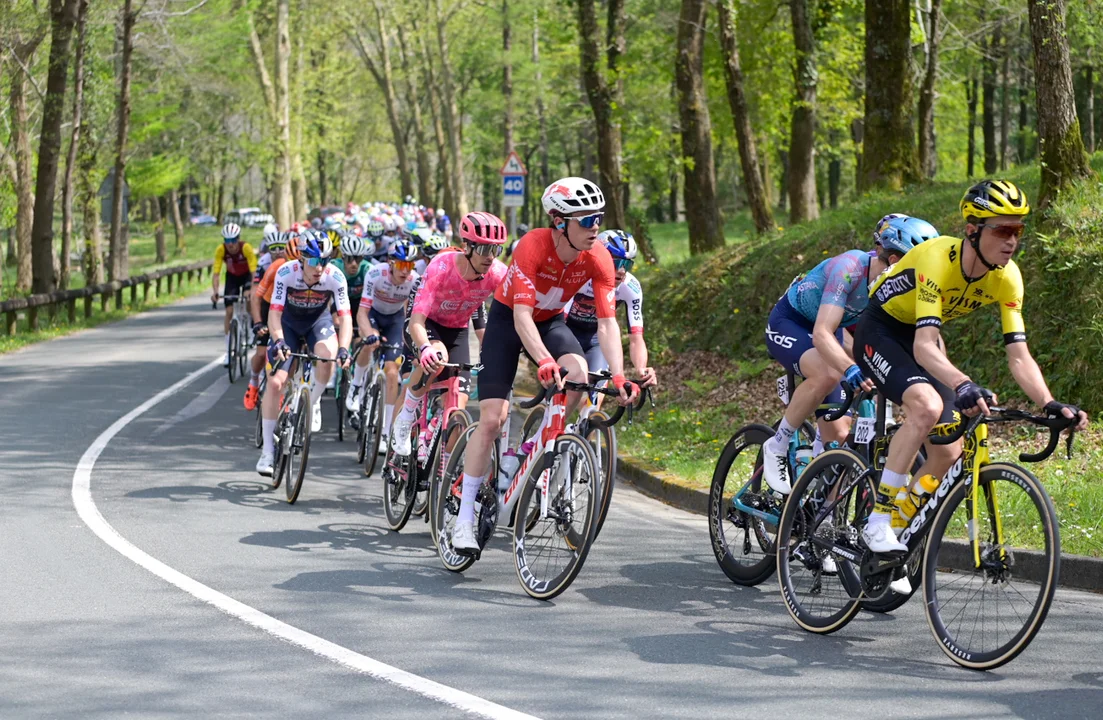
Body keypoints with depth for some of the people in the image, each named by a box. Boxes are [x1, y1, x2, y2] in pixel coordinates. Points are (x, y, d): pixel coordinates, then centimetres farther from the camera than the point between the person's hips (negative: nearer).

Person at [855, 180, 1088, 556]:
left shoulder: (1007, 277, -15)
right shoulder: (938, 258, -34)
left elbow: (1019, 357, -15)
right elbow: (923, 346, -43)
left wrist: (1051, 406, -31)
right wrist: (962, 385, -60)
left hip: (921, 338, 7)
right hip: (880, 332, -7)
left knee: (948, 452, -2)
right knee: (928, 406, -33)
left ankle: (900, 535, 18)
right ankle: (878, 521, -26)